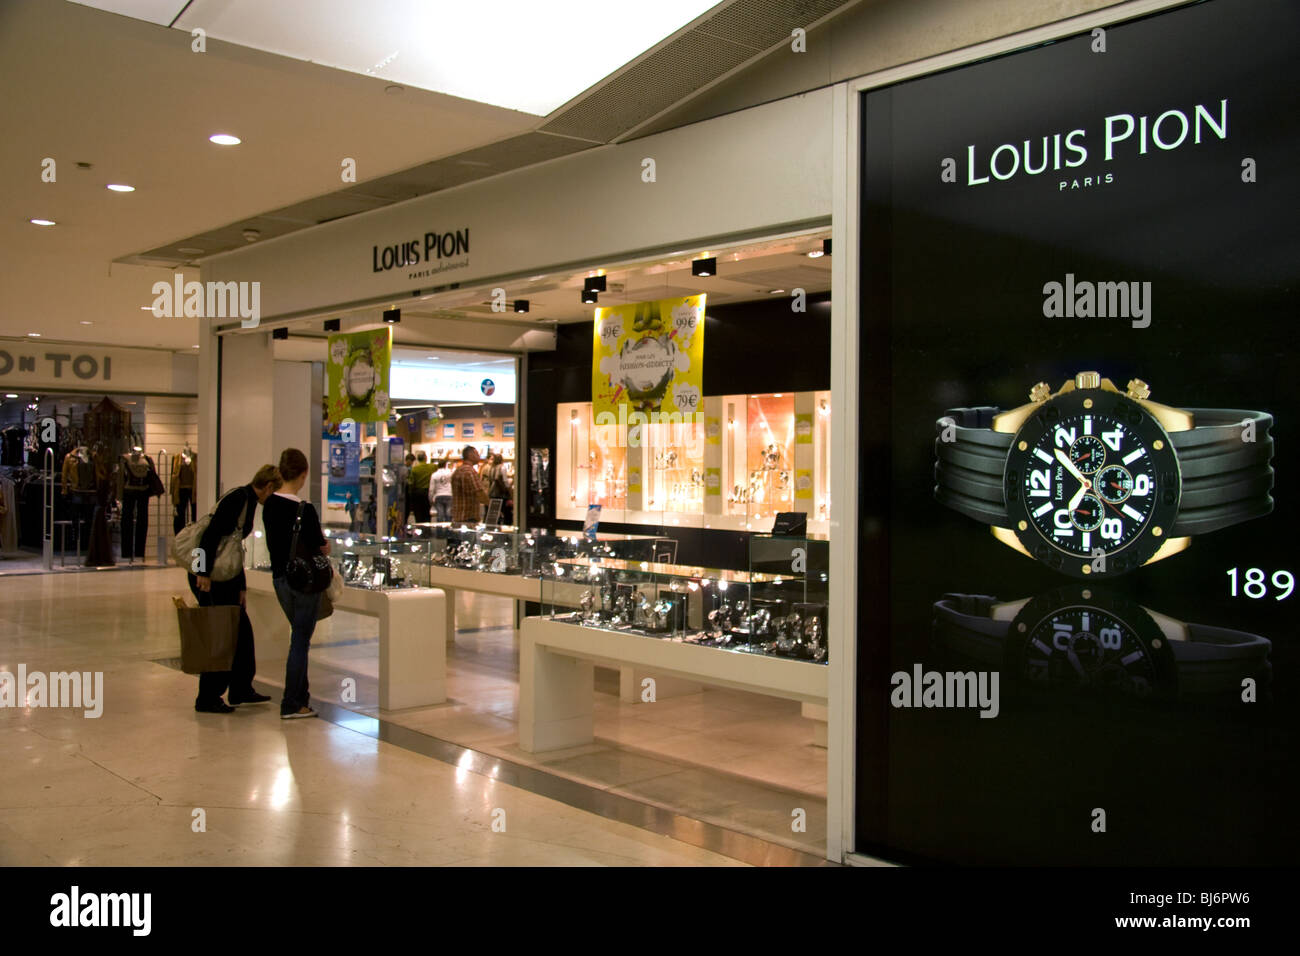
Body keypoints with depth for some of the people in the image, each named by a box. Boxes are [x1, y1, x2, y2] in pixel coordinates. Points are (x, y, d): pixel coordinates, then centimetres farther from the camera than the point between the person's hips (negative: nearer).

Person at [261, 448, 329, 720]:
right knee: (300, 640, 2)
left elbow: (273, 541, 10)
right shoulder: (305, 510, -20)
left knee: (299, 636, 20)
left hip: (280, 577, 7)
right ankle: (291, 705, 7)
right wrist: (325, 545, 10)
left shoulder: (270, 504, 1)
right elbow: (321, 547, -13)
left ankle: (300, 695, 26)